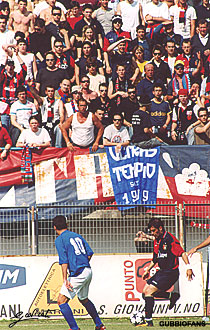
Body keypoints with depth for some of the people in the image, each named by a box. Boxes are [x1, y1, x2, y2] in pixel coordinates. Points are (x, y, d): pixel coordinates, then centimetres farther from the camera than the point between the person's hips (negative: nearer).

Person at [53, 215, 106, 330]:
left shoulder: (60, 240, -5)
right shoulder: (77, 236, 16)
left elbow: (64, 261, -15)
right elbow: (90, 253, 13)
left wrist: (65, 279, -20)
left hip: (77, 275, -8)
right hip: (88, 271, 8)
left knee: (61, 300, -6)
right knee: (84, 300, 28)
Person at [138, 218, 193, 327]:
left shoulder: (169, 239, -16)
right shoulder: (157, 240, 12)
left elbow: (182, 253, -22)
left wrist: (188, 267, -31)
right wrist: (148, 270, 18)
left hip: (170, 273, -9)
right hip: (162, 272, 9)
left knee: (149, 291, -16)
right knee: (145, 290, 9)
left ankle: (148, 321, -14)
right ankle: (172, 296, 14)